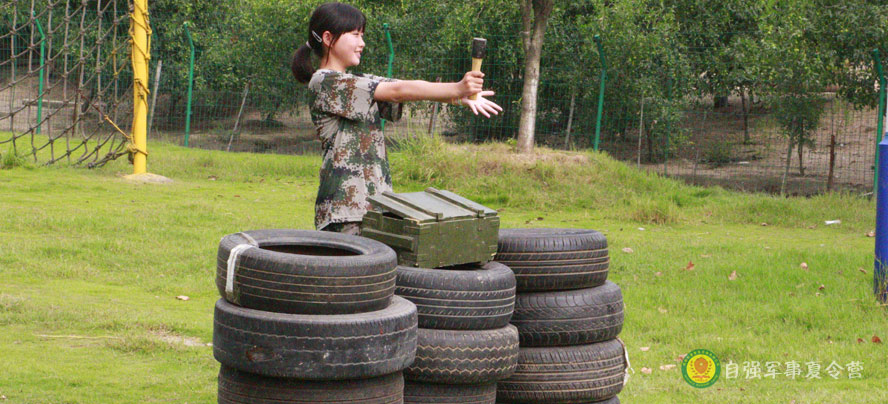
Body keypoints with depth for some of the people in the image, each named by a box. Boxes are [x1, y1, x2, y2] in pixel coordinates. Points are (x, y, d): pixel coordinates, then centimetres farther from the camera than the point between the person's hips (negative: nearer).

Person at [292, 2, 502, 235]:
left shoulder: (359, 83, 21)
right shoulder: (324, 83, -7)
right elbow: (398, 91, -13)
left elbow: (414, 90, 9)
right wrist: (457, 89, -16)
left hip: (375, 199, 8)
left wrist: (459, 97, -7)